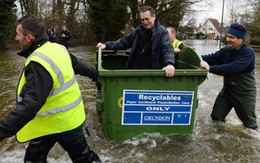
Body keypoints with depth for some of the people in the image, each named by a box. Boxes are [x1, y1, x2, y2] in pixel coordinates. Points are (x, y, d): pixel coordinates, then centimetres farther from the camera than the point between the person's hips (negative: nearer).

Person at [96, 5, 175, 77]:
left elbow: (167, 49, -21)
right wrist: (107, 45, 5)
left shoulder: (162, 31, -7)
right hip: (134, 71, 5)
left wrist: (169, 63, -41)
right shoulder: (138, 31, 9)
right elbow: (123, 42, 16)